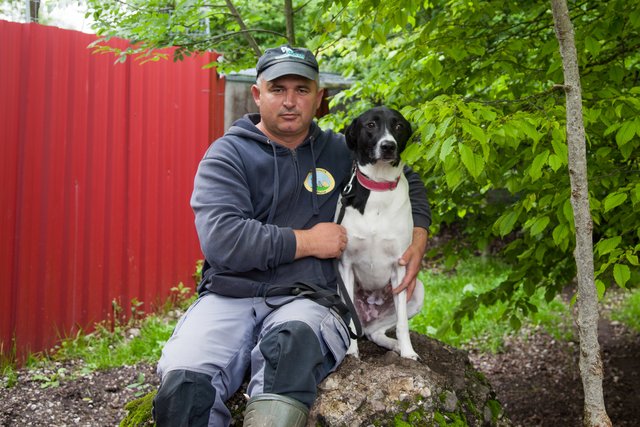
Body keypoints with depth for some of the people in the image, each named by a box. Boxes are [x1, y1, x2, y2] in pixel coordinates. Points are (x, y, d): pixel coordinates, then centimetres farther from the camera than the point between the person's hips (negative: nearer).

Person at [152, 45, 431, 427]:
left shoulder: (340, 152, 16)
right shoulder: (228, 155, 5)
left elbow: (406, 179, 33)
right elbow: (222, 240, -11)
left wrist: (419, 238, 14)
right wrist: (308, 241, -6)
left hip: (307, 299, 1)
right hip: (231, 296, -1)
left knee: (291, 343, -39)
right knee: (184, 382, -34)